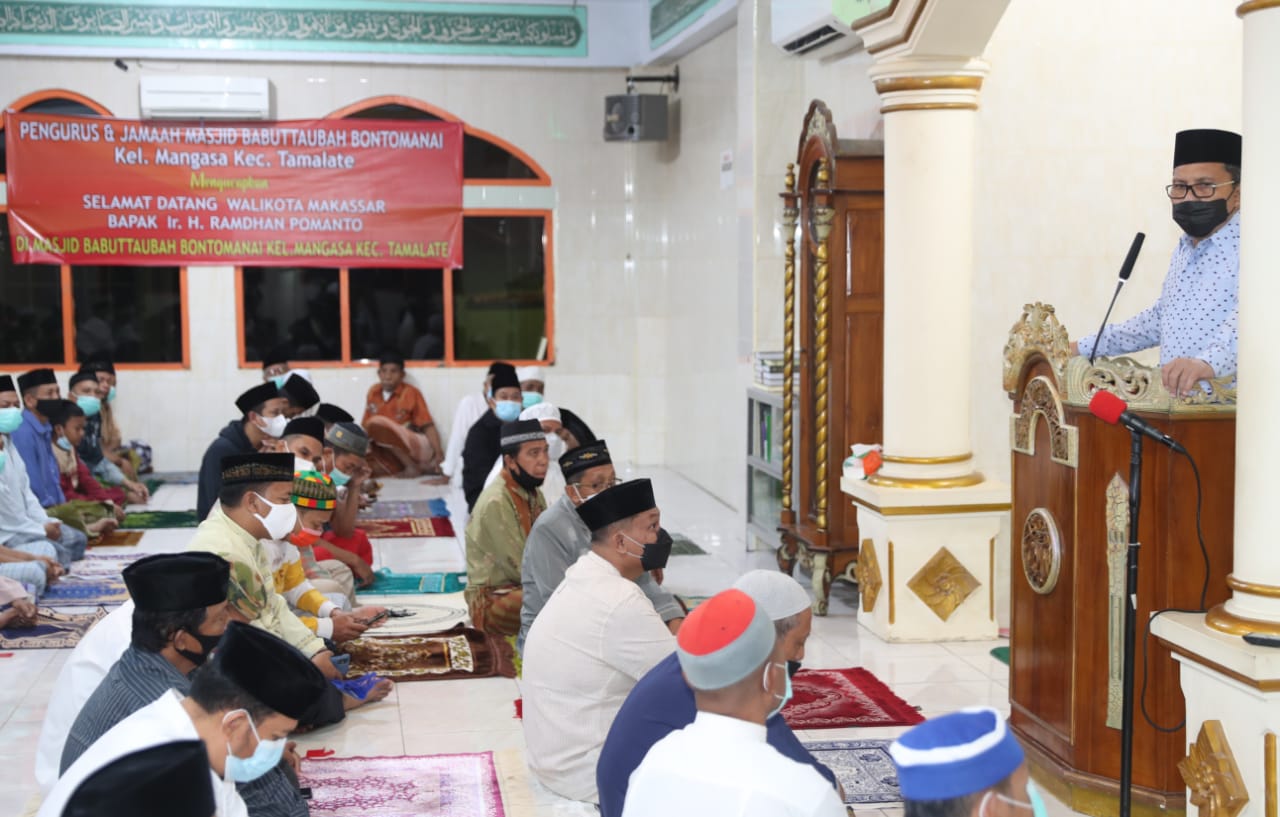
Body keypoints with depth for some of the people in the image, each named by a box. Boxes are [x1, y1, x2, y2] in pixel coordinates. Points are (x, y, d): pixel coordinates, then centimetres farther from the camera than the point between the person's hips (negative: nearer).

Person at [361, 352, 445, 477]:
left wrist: (439, 454, -21)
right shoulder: (373, 392, 10)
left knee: (377, 423, -28)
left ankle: (412, 466, -18)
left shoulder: (411, 393, -1)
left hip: (413, 446, -5)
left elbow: (428, 426, -6)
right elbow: (365, 427, 15)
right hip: (388, 453, 5)